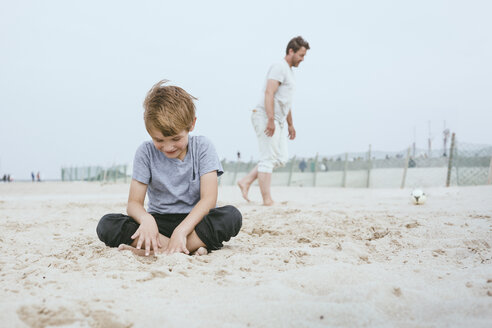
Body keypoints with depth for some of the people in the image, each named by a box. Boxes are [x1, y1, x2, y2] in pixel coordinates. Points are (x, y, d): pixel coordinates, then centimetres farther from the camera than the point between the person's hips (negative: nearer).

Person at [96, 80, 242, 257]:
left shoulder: (202, 147, -5)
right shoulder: (146, 152, -3)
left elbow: (209, 199, -14)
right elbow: (134, 203, -6)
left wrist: (181, 230, -31)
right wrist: (146, 219, -32)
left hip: (194, 220, -1)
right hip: (159, 222, 2)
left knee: (231, 216, -33)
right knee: (107, 225, -25)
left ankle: (156, 251, -30)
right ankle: (191, 247, -30)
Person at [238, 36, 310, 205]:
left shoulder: (288, 71, 22)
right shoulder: (279, 67, -10)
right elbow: (269, 93, -21)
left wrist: (290, 124, 28)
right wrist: (270, 120, -27)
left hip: (277, 121, 10)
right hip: (265, 117, -10)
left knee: (281, 158, 8)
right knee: (268, 158, -8)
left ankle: (246, 181, 10)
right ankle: (267, 200, -5)